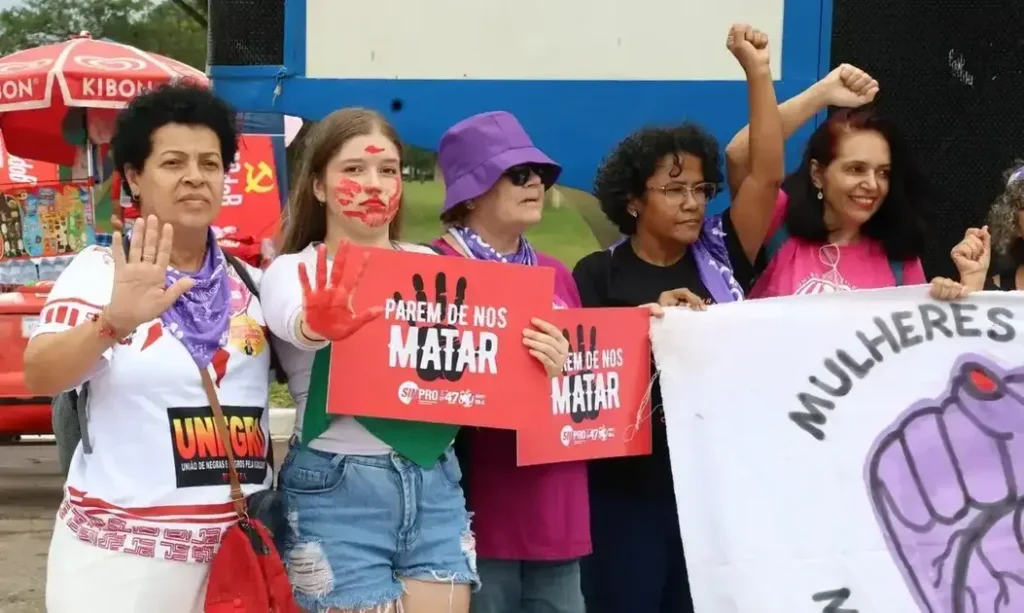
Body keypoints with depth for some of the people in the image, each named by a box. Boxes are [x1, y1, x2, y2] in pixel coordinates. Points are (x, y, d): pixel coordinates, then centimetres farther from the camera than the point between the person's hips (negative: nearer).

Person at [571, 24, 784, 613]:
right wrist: (652, 322, -18)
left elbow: (767, 175, -2)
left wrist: (758, 72, -8)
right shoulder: (599, 274, -2)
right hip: (631, 485, -3)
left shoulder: (719, 256, 6)